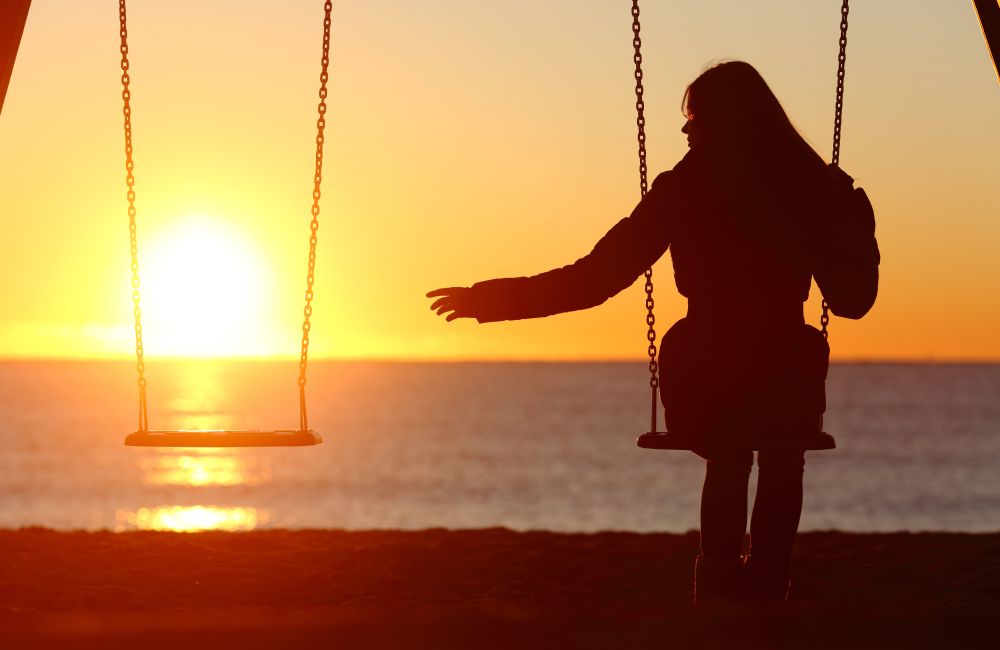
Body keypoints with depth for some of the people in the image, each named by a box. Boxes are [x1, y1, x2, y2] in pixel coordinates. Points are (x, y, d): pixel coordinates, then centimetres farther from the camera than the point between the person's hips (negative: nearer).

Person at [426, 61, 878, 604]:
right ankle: (765, 586, 29)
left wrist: (489, 300, 3)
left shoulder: (683, 190, -5)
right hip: (787, 380, 0)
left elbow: (594, 278, -5)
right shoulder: (813, 184, -1)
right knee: (782, 467, 35)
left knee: (727, 465, 35)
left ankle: (721, 583, 31)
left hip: (705, 381, 0)